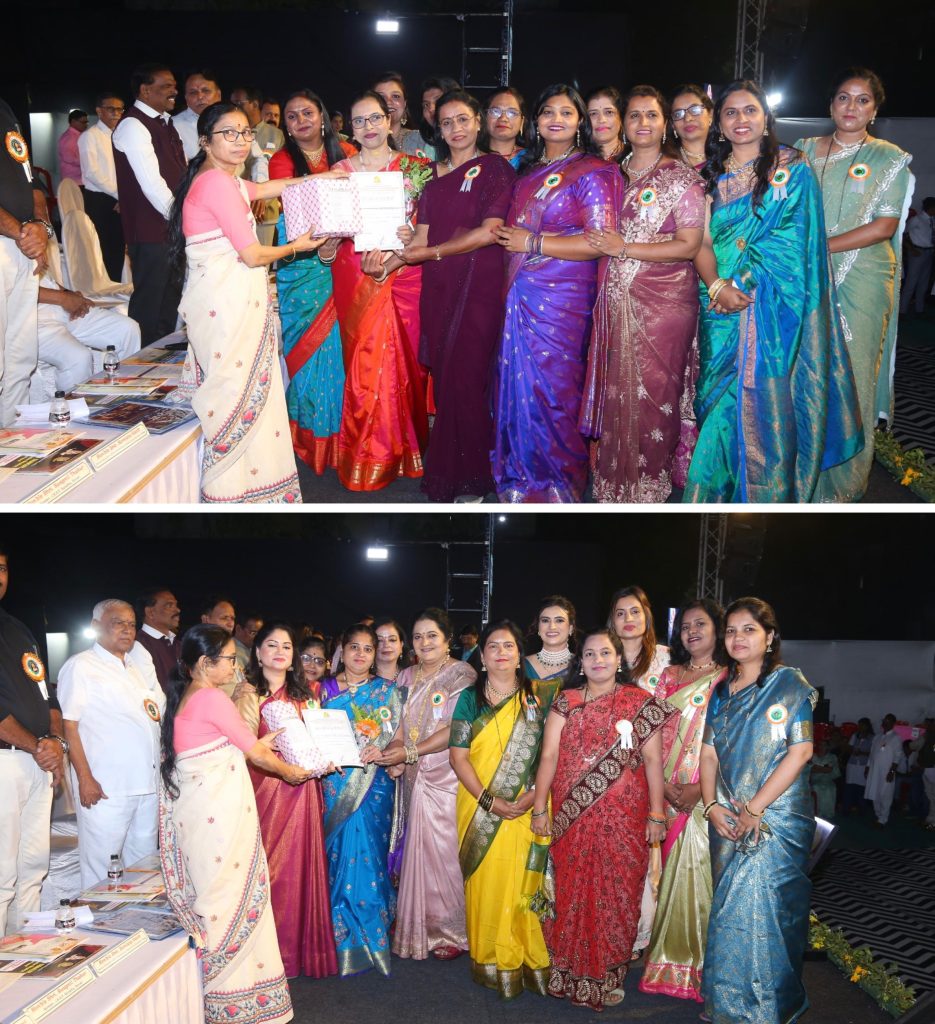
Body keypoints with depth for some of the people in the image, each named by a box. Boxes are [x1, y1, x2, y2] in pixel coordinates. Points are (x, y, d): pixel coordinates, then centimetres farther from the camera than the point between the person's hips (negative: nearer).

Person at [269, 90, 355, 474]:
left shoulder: (346, 153, 8)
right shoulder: (282, 161, 1)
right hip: (303, 265, -2)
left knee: (341, 344, 2)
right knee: (309, 345, -1)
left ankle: (340, 429, 15)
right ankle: (309, 432, 12)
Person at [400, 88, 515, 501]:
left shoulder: (495, 169, -1)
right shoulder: (436, 173, 17)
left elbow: (489, 232, -11)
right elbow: (423, 234, 11)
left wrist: (431, 252, -9)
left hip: (478, 286, -5)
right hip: (438, 287, 6)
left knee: (465, 381, -6)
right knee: (444, 378, 5)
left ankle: (468, 481, 5)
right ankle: (445, 474, 14)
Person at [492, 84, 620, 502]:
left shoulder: (591, 173, -5)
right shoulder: (528, 171, 17)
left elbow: (598, 242, -14)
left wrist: (531, 242, -13)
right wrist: (503, 234, 9)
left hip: (562, 297, -6)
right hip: (520, 293, 7)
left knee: (550, 387, -3)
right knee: (517, 384, 6)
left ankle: (556, 483, 12)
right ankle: (522, 477, 19)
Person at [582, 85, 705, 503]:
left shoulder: (682, 179, -2)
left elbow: (688, 245, -11)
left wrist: (625, 249, -14)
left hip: (664, 301, -4)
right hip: (617, 301, 4)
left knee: (653, 391, 0)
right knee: (615, 389, 6)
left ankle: (650, 481, 13)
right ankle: (616, 481, 18)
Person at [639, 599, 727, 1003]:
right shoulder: (669, 676, 12)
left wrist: (700, 788, -15)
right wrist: (663, 784, -6)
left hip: (707, 794, -3)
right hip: (668, 792, 3)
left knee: (698, 871, -3)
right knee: (670, 873, 7)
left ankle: (701, 965, 9)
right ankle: (669, 961, 17)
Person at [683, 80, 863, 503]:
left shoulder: (792, 168, 2)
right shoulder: (712, 176, 12)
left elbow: (791, 238, -9)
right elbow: (702, 240, 3)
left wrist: (742, 282, -16)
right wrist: (717, 285, -15)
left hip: (771, 306, -3)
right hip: (721, 307, 4)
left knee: (764, 400, -4)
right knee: (721, 401, 5)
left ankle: (771, 495, 8)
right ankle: (718, 493, 17)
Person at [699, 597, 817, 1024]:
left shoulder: (789, 684, -6)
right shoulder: (722, 691, 11)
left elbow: (800, 752, -12)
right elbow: (709, 753, 12)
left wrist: (755, 809, -14)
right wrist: (712, 805, -4)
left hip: (775, 818, -5)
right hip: (727, 820, 5)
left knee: (763, 906, -5)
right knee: (731, 908, 9)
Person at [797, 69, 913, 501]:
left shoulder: (889, 158, 2)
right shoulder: (805, 150, 12)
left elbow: (885, 225, -7)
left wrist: (822, 247, -15)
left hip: (861, 280, -2)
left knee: (851, 373, 0)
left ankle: (844, 482, 12)